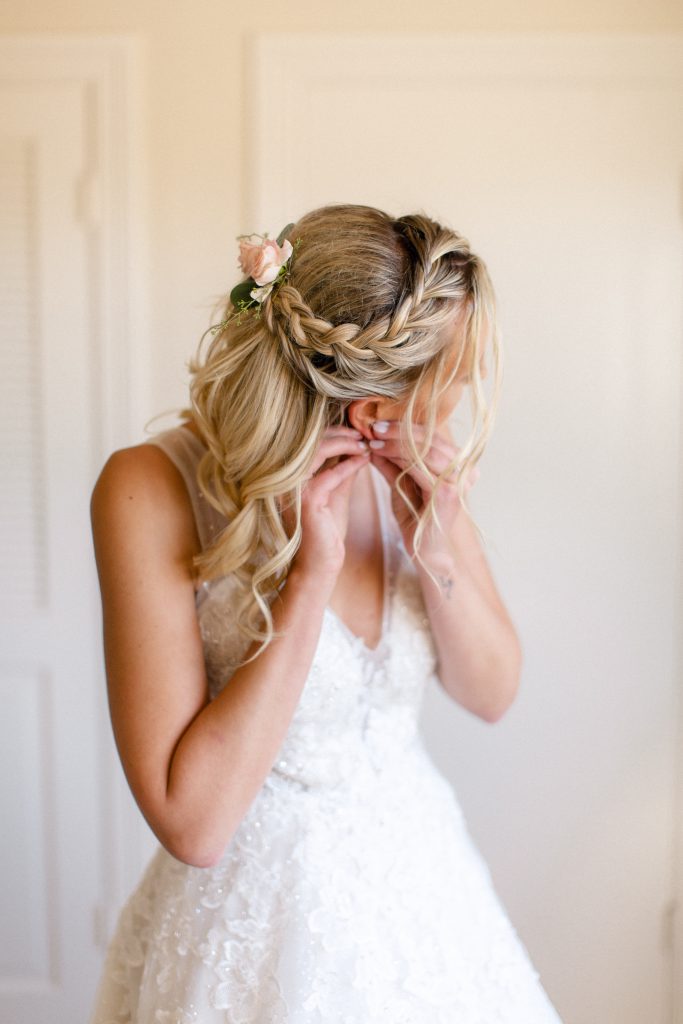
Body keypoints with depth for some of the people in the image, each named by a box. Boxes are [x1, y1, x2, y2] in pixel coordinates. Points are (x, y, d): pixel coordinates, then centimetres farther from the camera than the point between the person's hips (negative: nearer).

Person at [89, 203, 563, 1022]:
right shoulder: (152, 489, -23)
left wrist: (437, 553, -18)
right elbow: (192, 824, -24)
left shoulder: (415, 467, -10)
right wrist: (311, 580, -27)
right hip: (255, 914, -4)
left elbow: (492, 694, 0)